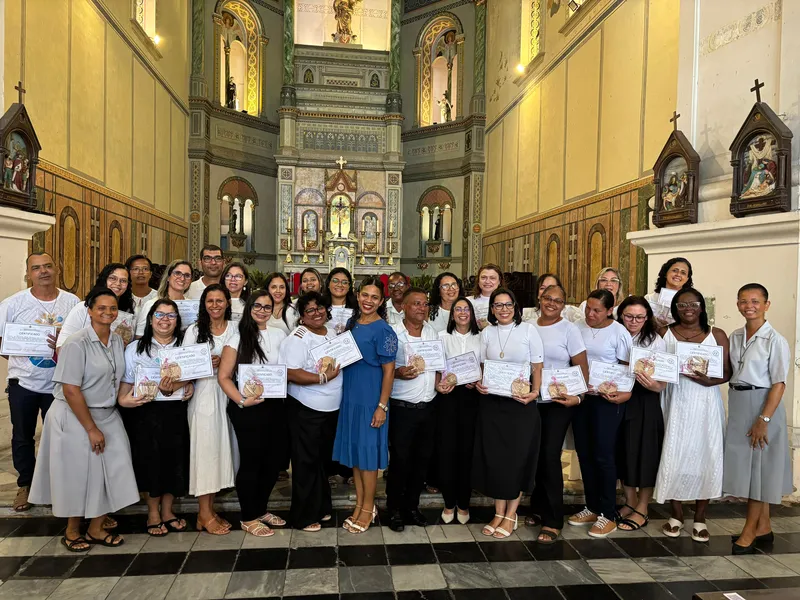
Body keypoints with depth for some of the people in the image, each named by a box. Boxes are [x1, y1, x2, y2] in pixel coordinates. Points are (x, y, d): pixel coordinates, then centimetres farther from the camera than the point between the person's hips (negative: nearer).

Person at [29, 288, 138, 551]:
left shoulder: (118, 341, 4)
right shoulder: (77, 344, -18)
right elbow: (70, 390, -20)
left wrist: (123, 398, -1)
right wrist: (91, 429, -18)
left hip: (108, 415, 6)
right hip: (75, 417, -6)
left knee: (112, 472, 4)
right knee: (78, 475, 7)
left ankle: (95, 529, 23)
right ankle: (72, 531, 30)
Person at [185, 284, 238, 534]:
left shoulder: (235, 328, 7)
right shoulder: (194, 330, 2)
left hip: (227, 394, 3)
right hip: (203, 394, -3)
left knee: (221, 447, 7)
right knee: (204, 448, -1)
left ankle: (209, 508, 21)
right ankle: (204, 514, 9)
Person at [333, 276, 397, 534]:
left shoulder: (384, 331, -12)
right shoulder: (351, 323, 7)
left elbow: (389, 371, -13)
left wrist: (382, 406, -16)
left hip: (371, 399, -6)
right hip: (350, 396, 6)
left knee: (368, 451, 3)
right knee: (354, 450, 13)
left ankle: (368, 507, 20)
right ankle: (359, 503, 28)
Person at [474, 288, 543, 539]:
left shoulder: (529, 330, -3)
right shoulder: (487, 332, 6)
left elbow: (537, 368, -2)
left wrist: (534, 393, -16)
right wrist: (478, 383, -8)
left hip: (521, 402, -3)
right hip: (491, 402, 3)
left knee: (517, 458, 3)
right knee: (493, 457, 6)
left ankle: (511, 515, 19)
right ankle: (499, 513, 22)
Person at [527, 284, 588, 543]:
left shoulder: (569, 330, -5)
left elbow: (582, 367, -6)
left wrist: (577, 397, -18)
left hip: (558, 403, -4)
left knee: (550, 457, -3)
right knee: (534, 456, 10)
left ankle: (553, 521, 8)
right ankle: (538, 508, 28)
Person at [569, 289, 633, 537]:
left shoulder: (619, 333, -7)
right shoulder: (578, 327, 4)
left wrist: (625, 393, -21)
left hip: (607, 400, -4)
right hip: (580, 396, 5)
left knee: (603, 455, -1)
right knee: (584, 454, 10)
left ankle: (608, 515, 13)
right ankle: (592, 508, 25)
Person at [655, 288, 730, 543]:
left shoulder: (717, 335, 3)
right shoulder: (664, 334, 4)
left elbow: (727, 372, 0)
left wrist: (709, 380, -18)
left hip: (706, 404, 0)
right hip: (675, 403, 0)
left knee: (706, 458, 2)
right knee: (674, 457, 0)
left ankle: (700, 518, 18)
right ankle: (676, 515, 18)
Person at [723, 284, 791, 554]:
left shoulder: (775, 341, -12)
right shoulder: (735, 337, 7)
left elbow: (778, 384, -14)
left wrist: (763, 420, -17)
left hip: (762, 404, -6)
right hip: (737, 404, 7)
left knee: (759, 466, 3)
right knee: (745, 464, 13)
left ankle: (749, 532, 13)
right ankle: (763, 527, 29)